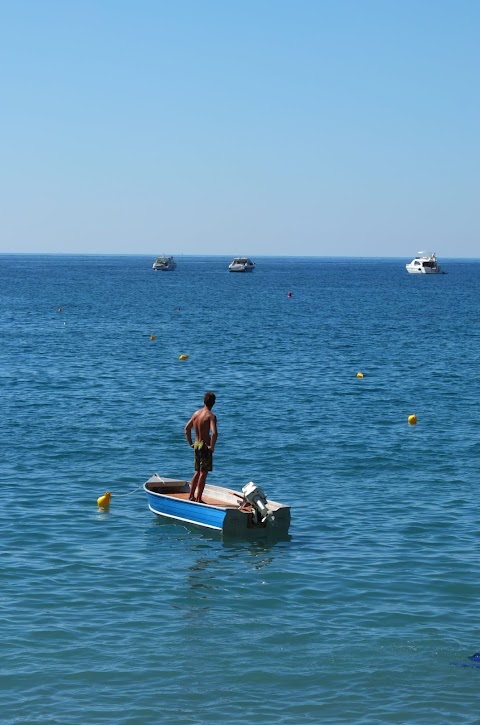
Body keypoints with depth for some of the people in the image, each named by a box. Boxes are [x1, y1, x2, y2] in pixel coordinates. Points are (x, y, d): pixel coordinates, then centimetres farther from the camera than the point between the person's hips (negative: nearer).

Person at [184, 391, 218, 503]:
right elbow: (214, 433, -29)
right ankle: (198, 499, 1)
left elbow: (187, 428, 15)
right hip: (205, 447, -7)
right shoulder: (211, 416, -16)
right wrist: (212, 447, -18)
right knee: (203, 473, 0)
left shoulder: (196, 413, 6)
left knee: (197, 472, 19)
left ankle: (191, 496, 22)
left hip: (196, 445, 7)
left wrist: (190, 443, 19)